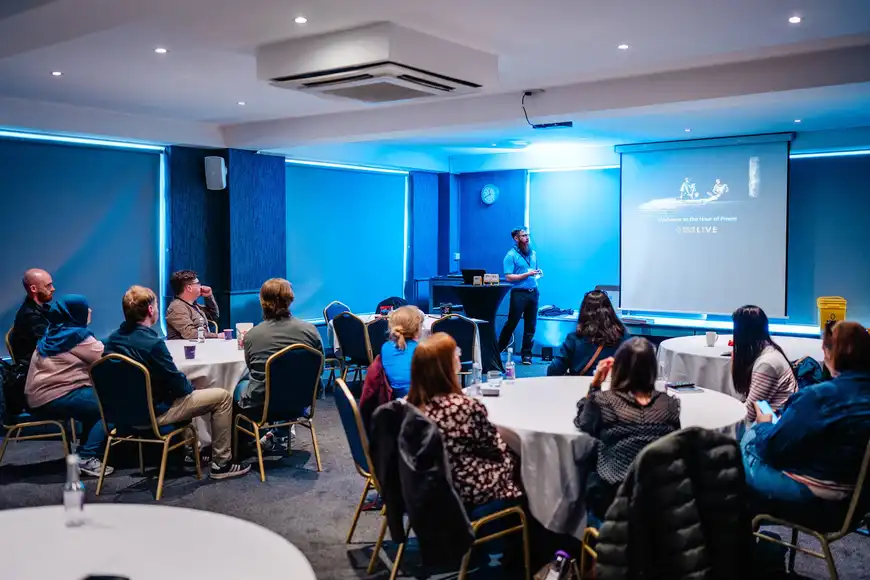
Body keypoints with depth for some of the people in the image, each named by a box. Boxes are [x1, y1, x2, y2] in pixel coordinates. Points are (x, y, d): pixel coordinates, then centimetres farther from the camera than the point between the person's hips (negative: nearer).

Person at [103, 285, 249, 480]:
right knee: (222, 397, 0)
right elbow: (179, 386, -19)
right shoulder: (152, 343, -27)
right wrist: (190, 386, 4)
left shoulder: (113, 339, -2)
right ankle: (221, 464, 6)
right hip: (154, 413, -9)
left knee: (188, 388, 32)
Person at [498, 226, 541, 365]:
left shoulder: (533, 253, 14)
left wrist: (537, 274, 4)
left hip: (533, 292, 6)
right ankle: (498, 350, 13)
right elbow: (509, 277, -12)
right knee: (512, 323, -1)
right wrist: (527, 274, -18)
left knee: (531, 325, 6)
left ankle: (526, 354, 13)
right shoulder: (511, 255, -6)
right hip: (519, 293, -6)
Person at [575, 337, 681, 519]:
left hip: (613, 497, -3)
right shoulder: (670, 404, -7)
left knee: (591, 478, 30)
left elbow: (583, 423, 7)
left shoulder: (605, 401, -15)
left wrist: (595, 385, 1)